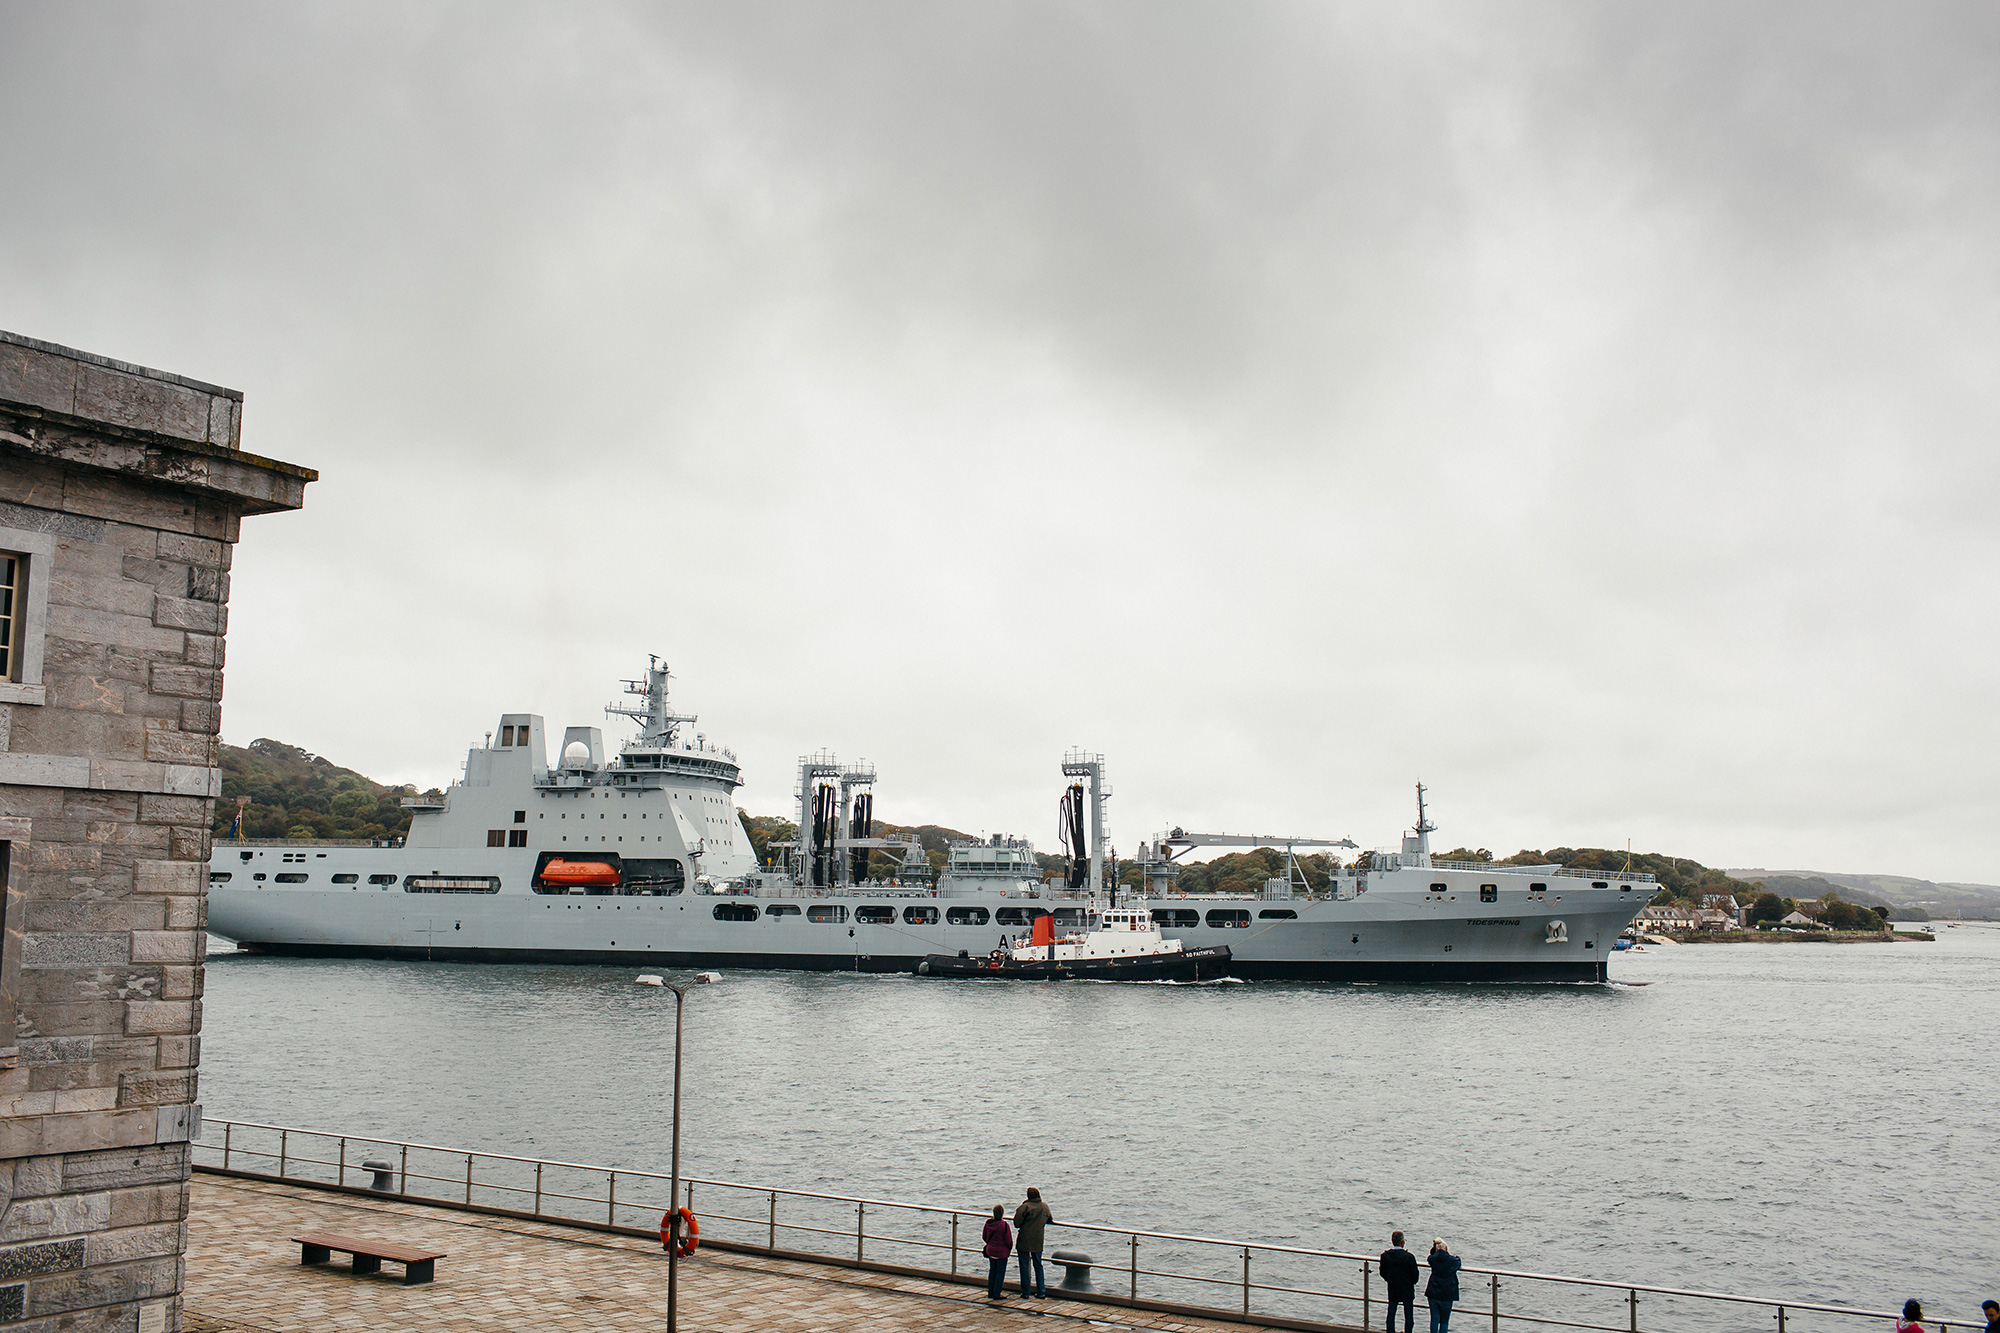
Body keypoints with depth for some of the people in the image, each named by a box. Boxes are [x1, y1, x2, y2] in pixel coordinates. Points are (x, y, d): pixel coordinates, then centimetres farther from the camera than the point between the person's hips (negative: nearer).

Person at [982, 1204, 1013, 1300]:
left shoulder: (988, 1223, -5)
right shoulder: (1004, 1225, -22)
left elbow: (984, 1236, 8)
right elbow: (1009, 1241, -15)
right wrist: (1009, 1249, 5)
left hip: (990, 1251, 5)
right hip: (1002, 1252, -5)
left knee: (992, 1271, 18)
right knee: (1000, 1272, 6)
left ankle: (990, 1293, 23)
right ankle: (996, 1294, 8)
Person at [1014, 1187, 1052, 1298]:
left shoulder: (1025, 1206, -15)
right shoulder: (1045, 1207, 2)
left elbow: (1017, 1223, -15)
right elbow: (1050, 1220, 18)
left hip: (1024, 1241, -5)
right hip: (1038, 1242, 5)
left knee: (1024, 1266, 4)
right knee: (1038, 1265, 15)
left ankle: (1025, 1293, 6)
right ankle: (1041, 1292, 14)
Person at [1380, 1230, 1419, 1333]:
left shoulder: (1385, 1255, -8)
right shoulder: (1409, 1256, -19)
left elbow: (1383, 1272, 0)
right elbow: (1415, 1274, -11)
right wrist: (1412, 1282, 10)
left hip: (1392, 1290, 3)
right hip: (1407, 1290, -3)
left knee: (1391, 1315, 14)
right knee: (1409, 1317, 8)